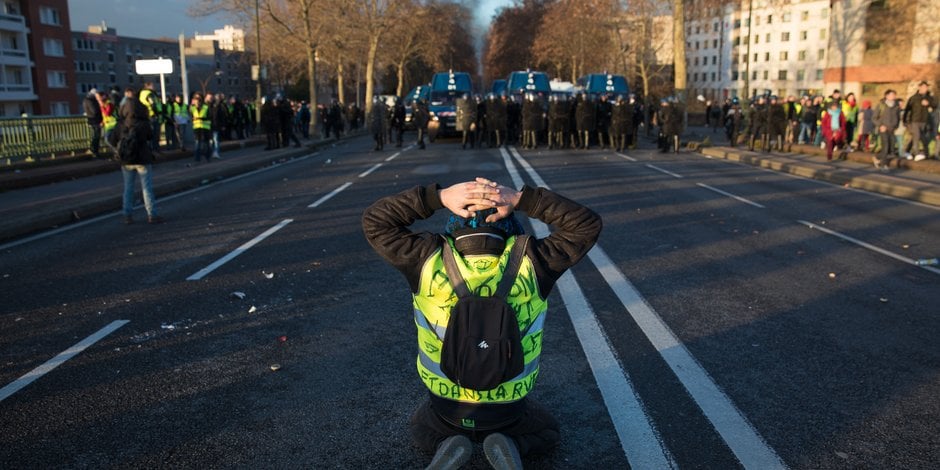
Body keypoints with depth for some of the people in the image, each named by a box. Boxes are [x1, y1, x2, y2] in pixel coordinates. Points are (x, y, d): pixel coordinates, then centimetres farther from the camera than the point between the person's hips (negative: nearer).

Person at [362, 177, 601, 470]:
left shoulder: (430, 261, -21)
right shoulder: (528, 262, -21)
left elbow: (374, 222, -9)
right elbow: (587, 224, -10)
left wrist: (439, 196, -19)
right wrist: (521, 199, -19)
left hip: (446, 406, 1)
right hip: (508, 408, 0)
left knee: (421, 431, 35)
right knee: (548, 433, 31)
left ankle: (447, 447, 2)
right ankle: (509, 446, -1)